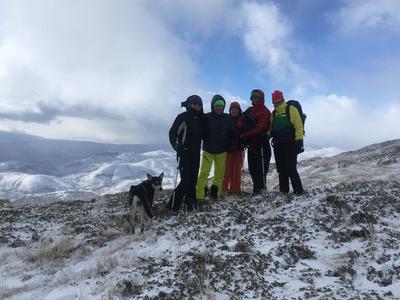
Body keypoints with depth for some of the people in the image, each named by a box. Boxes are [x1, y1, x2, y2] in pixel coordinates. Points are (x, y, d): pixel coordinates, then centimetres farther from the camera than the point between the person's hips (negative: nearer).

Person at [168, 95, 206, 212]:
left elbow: (203, 135, 21)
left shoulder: (201, 119, 8)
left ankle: (190, 202, 17)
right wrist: (177, 147, -10)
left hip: (196, 153, 6)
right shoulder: (182, 117, -8)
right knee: (186, 180, -11)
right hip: (184, 153, -6)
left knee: (193, 179, 6)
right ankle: (173, 205, 0)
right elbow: (172, 133, -5)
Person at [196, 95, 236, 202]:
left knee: (219, 173, 10)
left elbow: (233, 133, 4)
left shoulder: (228, 118, 1)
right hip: (208, 150, -3)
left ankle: (215, 194, 24)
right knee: (204, 173, -9)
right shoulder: (207, 117, -7)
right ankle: (199, 196, -5)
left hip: (222, 150, 3)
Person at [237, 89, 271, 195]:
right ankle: (257, 185, 18)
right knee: (251, 166, 9)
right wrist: (242, 126, -12)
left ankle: (260, 187, -2)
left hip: (261, 142, -7)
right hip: (251, 142, 7)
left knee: (261, 165, -8)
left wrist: (245, 135, -16)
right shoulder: (249, 110, 19)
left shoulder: (265, 112, -4)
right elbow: (241, 121, 12)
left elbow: (260, 127, -16)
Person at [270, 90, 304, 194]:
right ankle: (283, 190, 18)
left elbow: (298, 125, -8)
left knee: (291, 169, -10)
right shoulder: (274, 113, 18)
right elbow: (271, 128, 22)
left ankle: (298, 191, -1)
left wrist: (299, 139, -15)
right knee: (281, 170, 10)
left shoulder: (291, 109, -1)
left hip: (290, 145, -7)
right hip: (278, 145, 7)